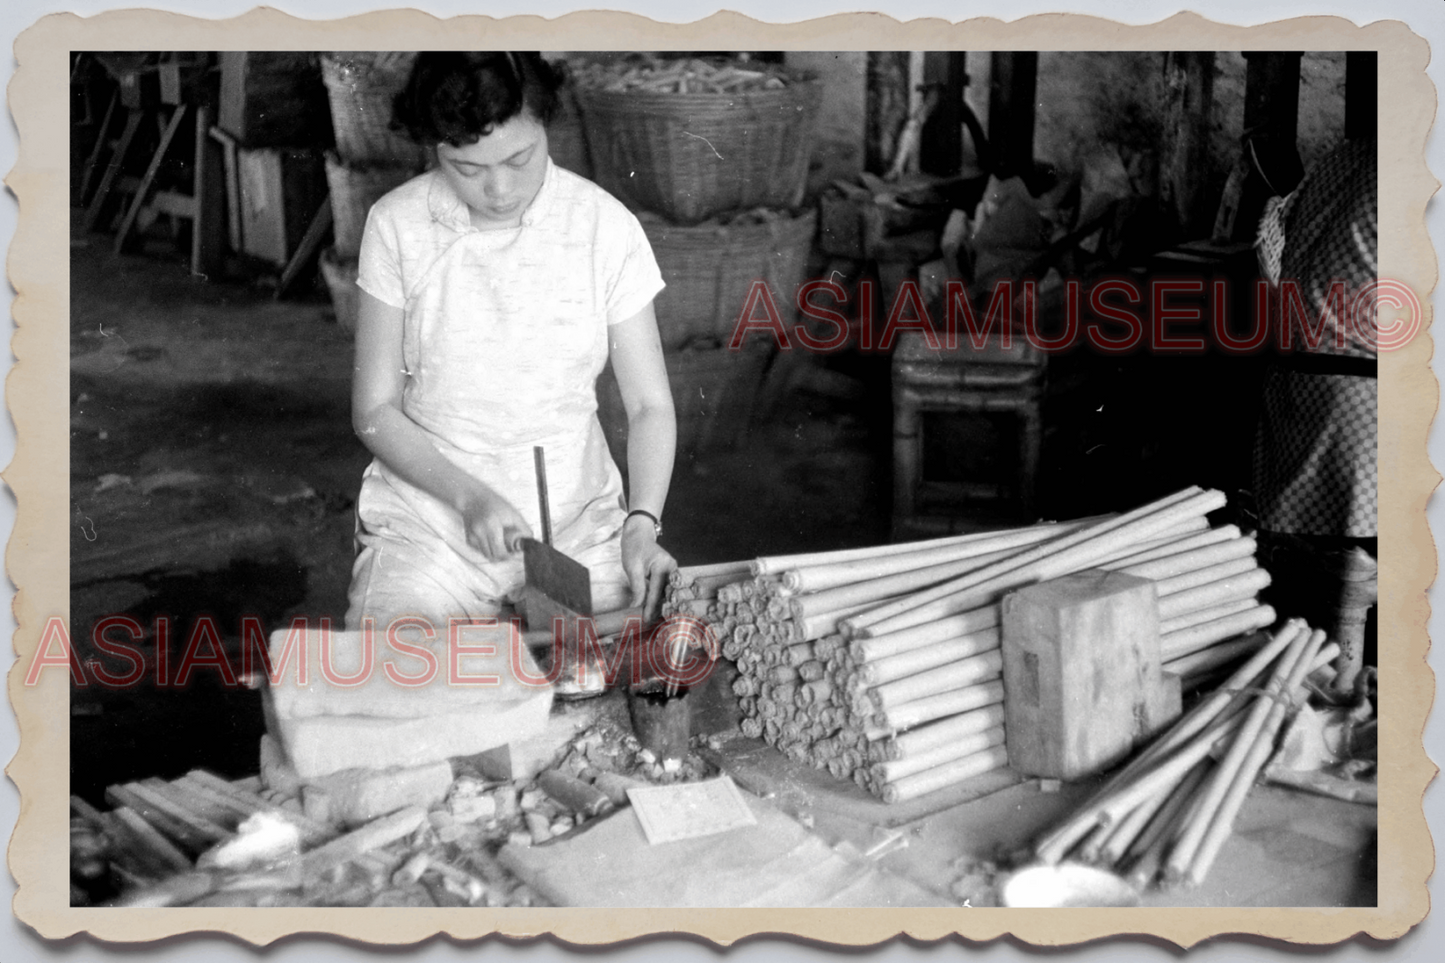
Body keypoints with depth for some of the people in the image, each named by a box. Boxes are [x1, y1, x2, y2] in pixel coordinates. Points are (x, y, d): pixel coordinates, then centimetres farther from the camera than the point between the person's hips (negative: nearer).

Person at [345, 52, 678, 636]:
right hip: (427, 527, 0)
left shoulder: (606, 227, -6)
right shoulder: (397, 226, -6)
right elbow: (374, 410, -2)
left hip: (578, 527, 0)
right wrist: (470, 496, -19)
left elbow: (649, 406, -1)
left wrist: (642, 523, -18)